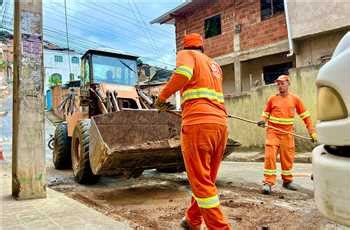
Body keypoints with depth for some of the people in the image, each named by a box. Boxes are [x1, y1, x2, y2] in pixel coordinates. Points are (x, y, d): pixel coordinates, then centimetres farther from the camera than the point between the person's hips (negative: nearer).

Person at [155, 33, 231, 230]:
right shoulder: (215, 65, 28)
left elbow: (183, 73, -13)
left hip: (198, 123, -7)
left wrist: (162, 97, -2)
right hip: (221, 124, 8)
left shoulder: (186, 54, 10)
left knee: (201, 181, -1)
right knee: (207, 179, 16)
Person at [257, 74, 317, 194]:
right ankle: (268, 182, -5)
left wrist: (312, 132, 2)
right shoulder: (272, 99, 1)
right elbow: (266, 113, 11)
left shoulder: (295, 99, 3)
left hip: (287, 133, 1)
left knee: (288, 158, 8)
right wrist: (263, 121, -10)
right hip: (273, 132, -1)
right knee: (270, 156, -11)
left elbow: (305, 116, 6)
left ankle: (287, 181, 28)